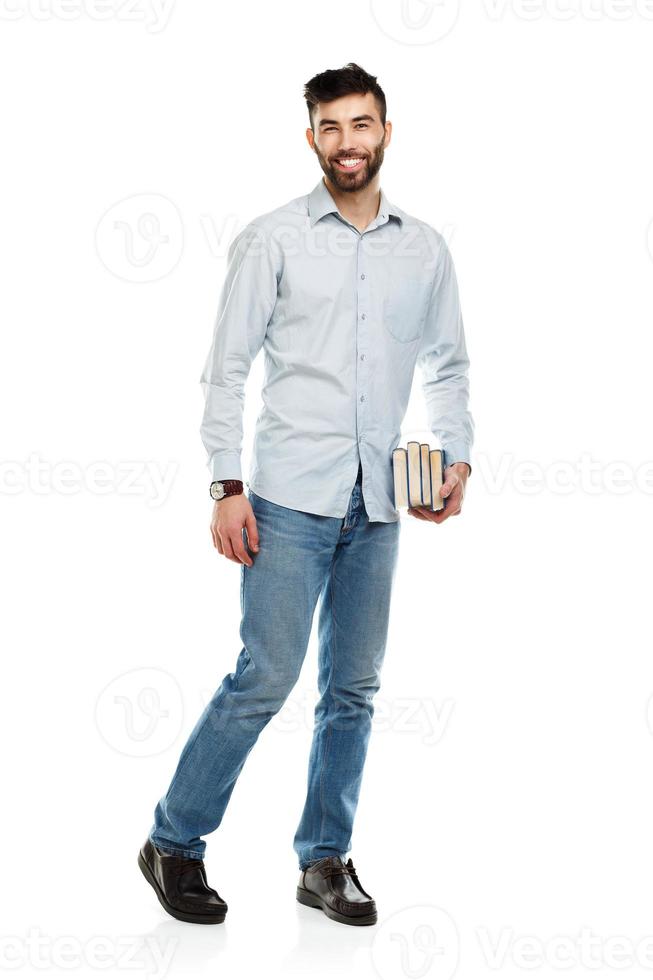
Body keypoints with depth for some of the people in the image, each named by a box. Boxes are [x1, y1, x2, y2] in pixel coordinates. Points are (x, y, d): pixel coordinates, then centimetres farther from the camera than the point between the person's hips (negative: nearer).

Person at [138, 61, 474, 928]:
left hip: (377, 507, 4)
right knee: (265, 677, -5)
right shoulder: (272, 239, 0)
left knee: (354, 689, 9)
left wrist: (458, 457, 2)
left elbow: (449, 367, 17)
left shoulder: (426, 249, 11)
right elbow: (227, 369, -2)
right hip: (291, 499, -4)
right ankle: (174, 843, 13)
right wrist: (227, 485, -9)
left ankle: (326, 859, 23)